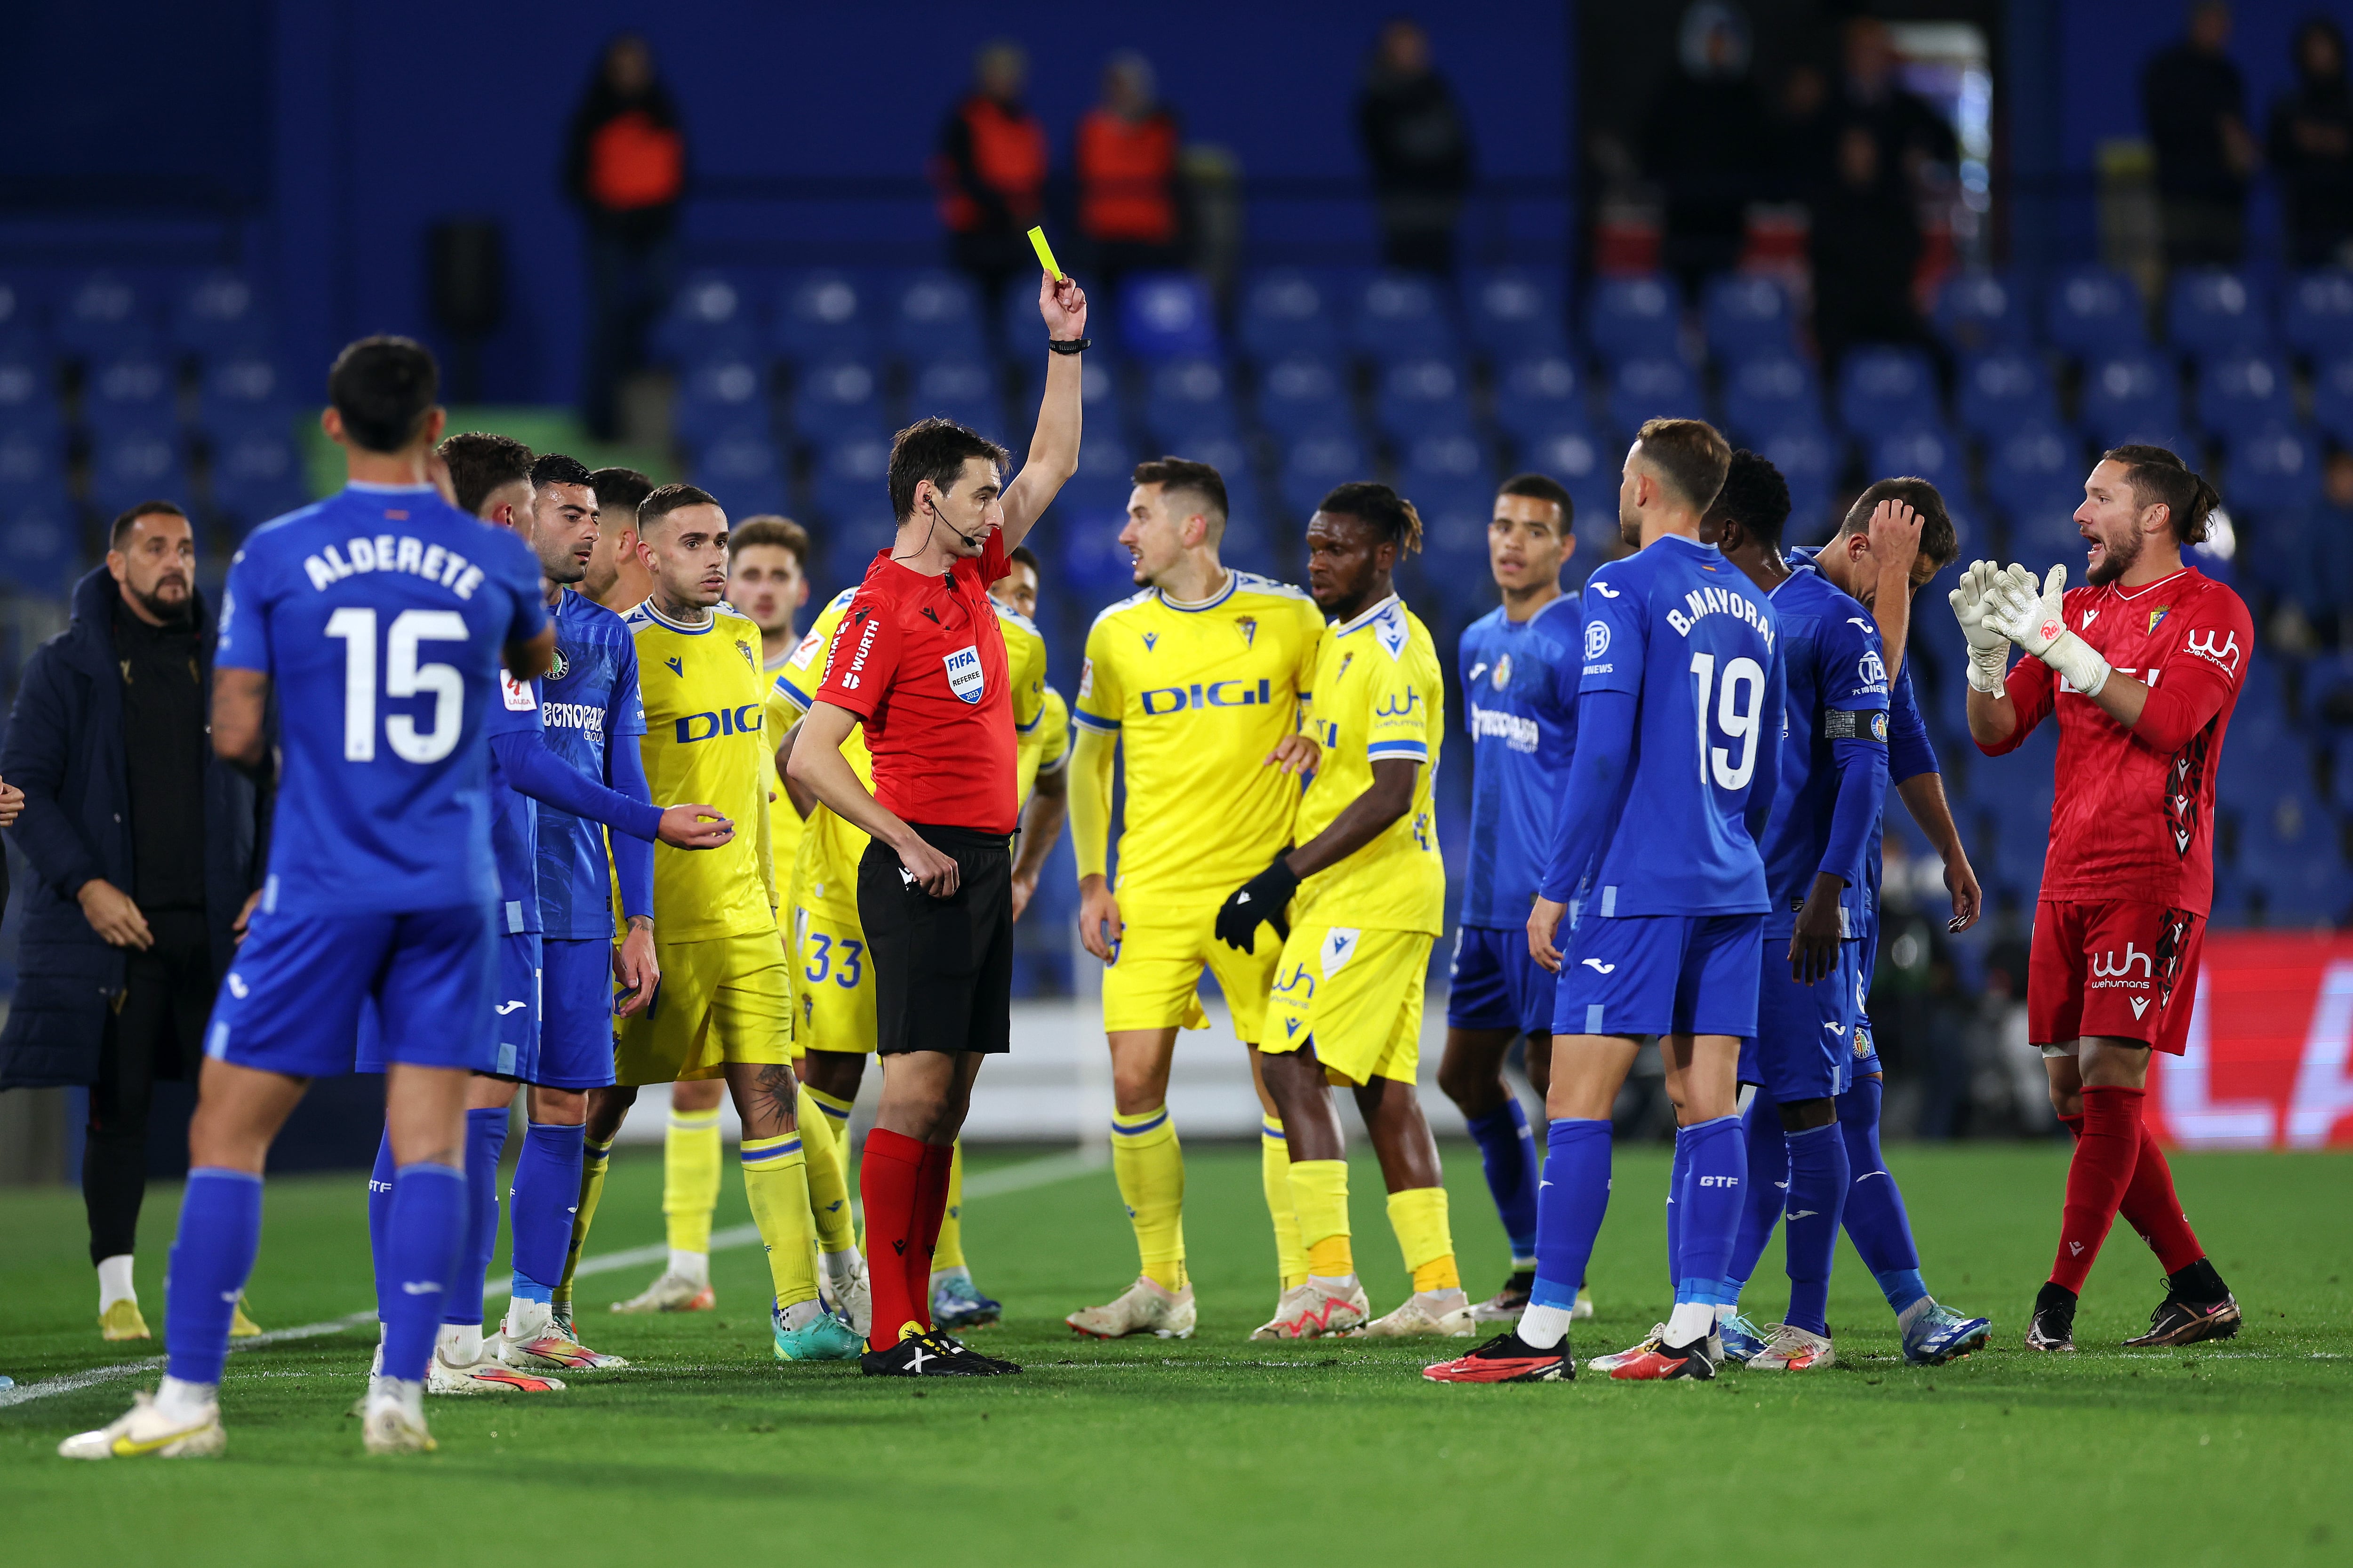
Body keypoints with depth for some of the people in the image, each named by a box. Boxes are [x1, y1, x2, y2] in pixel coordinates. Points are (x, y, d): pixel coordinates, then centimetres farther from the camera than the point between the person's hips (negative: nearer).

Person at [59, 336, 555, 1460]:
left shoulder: (274, 556, -5)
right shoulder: (495, 559, 3)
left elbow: (236, 736, -5)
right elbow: (536, 662, 26)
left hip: (321, 891, -2)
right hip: (451, 891, 2)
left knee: (228, 1131, 3)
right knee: (430, 1140, 3)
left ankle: (188, 1398, -1)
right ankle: (400, 1395, -5)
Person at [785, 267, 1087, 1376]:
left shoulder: (970, 577, 13)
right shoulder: (882, 611, -11)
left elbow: (1052, 465, 24)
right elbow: (812, 755, -15)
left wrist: (1066, 346, 16)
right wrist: (905, 844, -16)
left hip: (982, 865, 9)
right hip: (927, 865, -9)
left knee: (947, 1096, 7)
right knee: (917, 1086, -11)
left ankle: (916, 1321, 7)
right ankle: (892, 1333, -12)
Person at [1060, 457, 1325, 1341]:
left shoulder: (1288, 619, -1)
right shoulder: (1117, 633, 6)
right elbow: (1089, 760, 14)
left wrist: (1312, 744, -12)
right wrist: (1092, 879, 6)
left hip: (1260, 889, -2)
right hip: (1152, 894, 2)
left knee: (1284, 1084, -1)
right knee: (1134, 1079, -4)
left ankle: (1304, 1286, 7)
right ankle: (1162, 1285, 7)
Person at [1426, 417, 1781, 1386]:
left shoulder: (1624, 590, -7)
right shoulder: (1752, 609, 16)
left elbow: (1603, 749, -14)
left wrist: (1556, 887, -9)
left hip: (1637, 890, -7)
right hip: (1732, 890, 7)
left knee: (1579, 1101, -5)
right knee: (1707, 1104, 5)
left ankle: (1542, 1335, -7)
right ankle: (1693, 1332, 1)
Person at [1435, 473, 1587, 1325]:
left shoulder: (1577, 643, -11)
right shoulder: (1478, 643, 14)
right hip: (1490, 900, 9)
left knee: (1557, 1079, -6)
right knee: (1466, 1071, 12)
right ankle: (1531, 1262, 22)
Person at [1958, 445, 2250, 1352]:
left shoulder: (2210, 613, -3)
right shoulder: (2079, 605, 16)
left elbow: (2168, 719, -19)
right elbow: (1996, 733, 14)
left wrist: (2057, 642, -18)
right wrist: (1986, 647, -4)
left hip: (2153, 876, -7)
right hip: (2070, 876, 7)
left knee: (2110, 1079, -14)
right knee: (2075, 1095, 6)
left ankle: (2059, 1301, -14)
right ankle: (2197, 1290, 14)